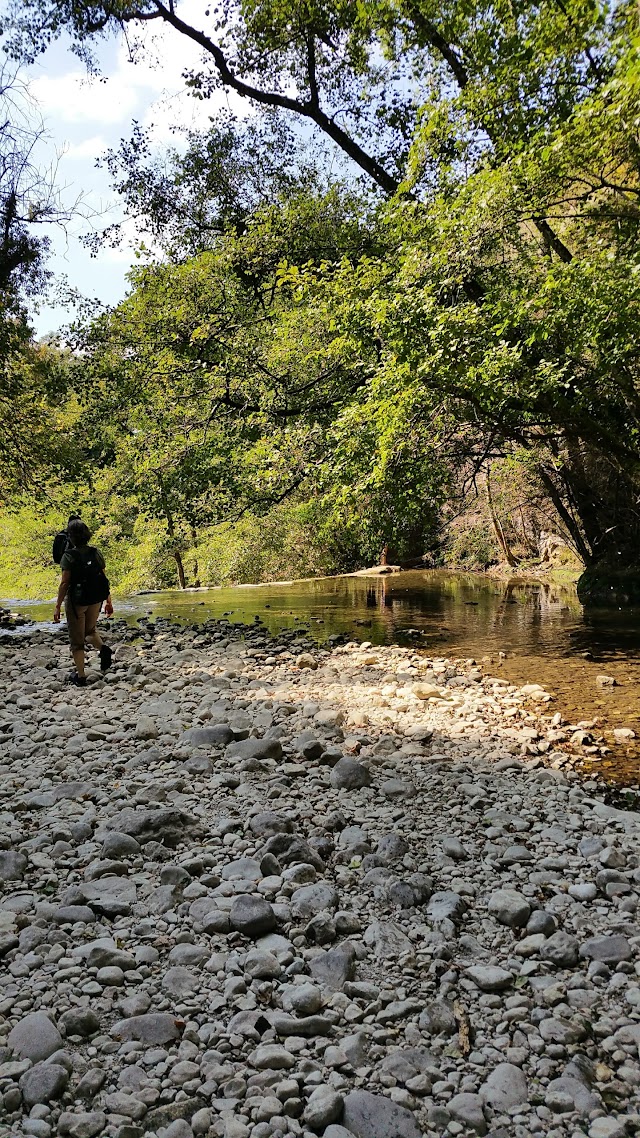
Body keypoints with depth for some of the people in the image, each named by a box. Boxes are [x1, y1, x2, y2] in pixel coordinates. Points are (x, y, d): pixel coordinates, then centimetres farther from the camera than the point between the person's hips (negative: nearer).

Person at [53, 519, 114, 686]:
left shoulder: (69, 556, -14)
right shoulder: (96, 553, -1)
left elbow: (64, 583, -16)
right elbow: (104, 579, 1)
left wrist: (58, 607, -10)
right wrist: (108, 602, 9)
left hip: (76, 601, -4)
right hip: (95, 600, 4)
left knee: (76, 639, 10)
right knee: (90, 630, 27)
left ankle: (80, 676, 15)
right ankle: (103, 648, -3)